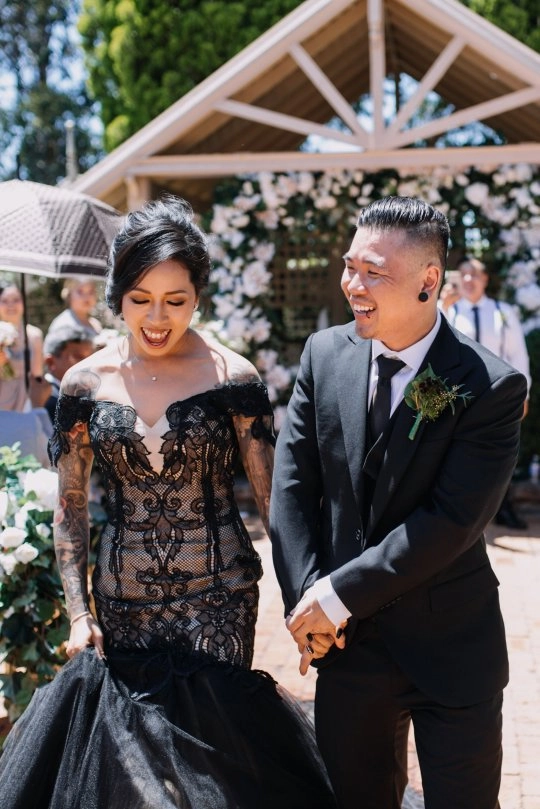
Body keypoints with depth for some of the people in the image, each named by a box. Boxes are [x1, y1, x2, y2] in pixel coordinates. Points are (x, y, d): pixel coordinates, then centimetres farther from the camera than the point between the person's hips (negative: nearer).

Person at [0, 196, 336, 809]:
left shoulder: (233, 377, -8)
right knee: (126, 746, 12)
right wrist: (79, 612, -1)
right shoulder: (85, 383, -1)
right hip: (123, 600, 2)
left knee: (208, 731, 4)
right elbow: (70, 506, 5)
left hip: (218, 598, -2)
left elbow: (272, 495, -5)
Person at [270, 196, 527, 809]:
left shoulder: (490, 387, -15)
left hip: (451, 647, -3)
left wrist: (339, 593, -18)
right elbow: (292, 484, 0)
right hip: (346, 641, 4)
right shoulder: (325, 354, -2)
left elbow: (452, 521, -19)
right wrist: (306, 597, -8)